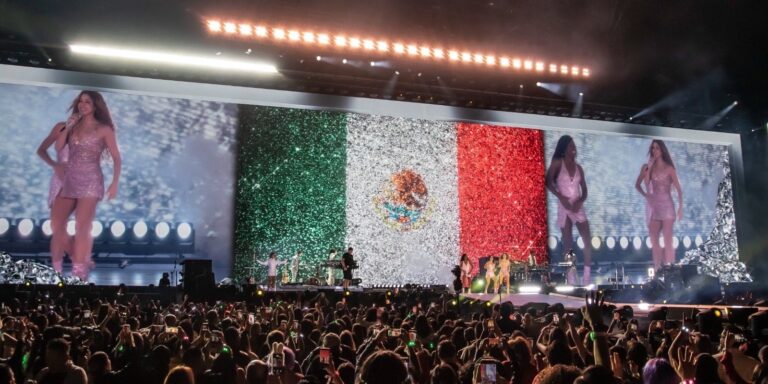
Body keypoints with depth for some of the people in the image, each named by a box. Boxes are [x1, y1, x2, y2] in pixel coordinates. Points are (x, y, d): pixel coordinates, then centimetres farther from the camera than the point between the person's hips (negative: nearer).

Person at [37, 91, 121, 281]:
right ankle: (55, 270, 9)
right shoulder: (71, 127, 16)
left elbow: (116, 158, 0)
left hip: (90, 182, -5)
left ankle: (78, 274, -5)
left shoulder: (104, 129, 3)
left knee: (82, 227, -7)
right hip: (68, 181, 5)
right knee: (57, 225, 1)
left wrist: (114, 183, -9)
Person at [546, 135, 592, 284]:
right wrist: (560, 197, -15)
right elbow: (548, 182, -9)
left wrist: (580, 201, -9)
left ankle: (586, 275, -1)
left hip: (578, 207, 4)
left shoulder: (578, 167, 10)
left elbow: (584, 191, 10)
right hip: (564, 207, -4)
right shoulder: (557, 163, -2)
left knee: (587, 240, -6)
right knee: (567, 243, -1)